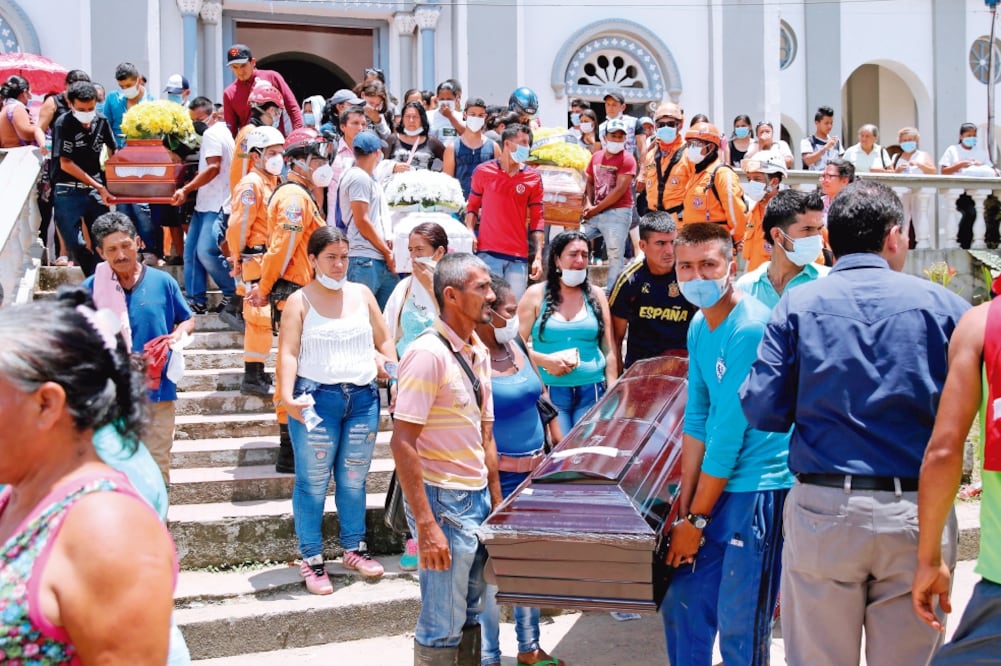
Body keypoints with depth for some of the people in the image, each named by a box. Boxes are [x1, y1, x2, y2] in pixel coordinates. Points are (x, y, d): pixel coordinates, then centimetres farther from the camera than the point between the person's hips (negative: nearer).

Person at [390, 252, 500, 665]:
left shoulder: (479, 353, 10)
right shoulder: (428, 354, -16)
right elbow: (402, 444, -19)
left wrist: (497, 502, 13)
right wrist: (426, 525, -22)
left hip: (478, 499, 8)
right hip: (444, 500, -8)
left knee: (470, 615, 16)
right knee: (443, 626, 1)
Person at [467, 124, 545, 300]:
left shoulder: (533, 177, 6)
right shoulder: (483, 171, 4)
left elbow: (537, 219, 6)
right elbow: (472, 206, 13)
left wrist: (538, 256, 0)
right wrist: (469, 232, -5)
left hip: (518, 257, 1)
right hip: (488, 252, -1)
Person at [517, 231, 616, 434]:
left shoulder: (596, 295, 10)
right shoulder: (536, 295, 3)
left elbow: (608, 351, 11)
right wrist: (545, 360, -13)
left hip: (591, 391, 2)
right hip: (550, 392, -2)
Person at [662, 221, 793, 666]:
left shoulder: (751, 329, -19)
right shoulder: (699, 327, 7)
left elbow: (730, 432, -18)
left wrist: (696, 519, -13)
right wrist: (684, 504, 7)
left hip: (759, 492, -8)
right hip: (717, 485, 8)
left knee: (740, 626, 0)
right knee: (681, 607, 13)